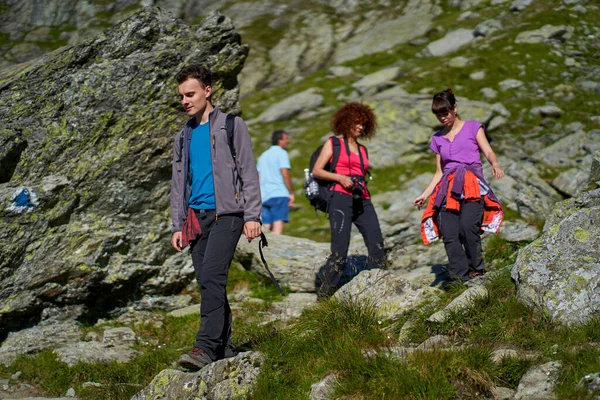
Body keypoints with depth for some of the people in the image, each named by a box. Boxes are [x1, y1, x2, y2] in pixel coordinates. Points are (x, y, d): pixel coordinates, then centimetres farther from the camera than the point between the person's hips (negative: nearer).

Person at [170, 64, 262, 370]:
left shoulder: (231, 126, 3)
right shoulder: (184, 137, 18)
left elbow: (248, 172, -2)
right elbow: (178, 185, 20)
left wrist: (252, 215, -10)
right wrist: (178, 226, 13)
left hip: (226, 212, -6)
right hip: (196, 216, 6)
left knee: (212, 276, -20)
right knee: (207, 283, 4)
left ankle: (206, 347, -25)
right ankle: (224, 350, 11)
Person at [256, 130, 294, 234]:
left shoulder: (263, 155, 22)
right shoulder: (281, 153, -1)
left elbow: (258, 178, 20)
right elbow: (285, 174, -12)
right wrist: (291, 193, -8)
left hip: (264, 196, 7)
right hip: (279, 194, -7)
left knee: (266, 228, 6)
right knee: (278, 225, -13)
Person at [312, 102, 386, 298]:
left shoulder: (363, 150, 24)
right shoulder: (333, 143, 9)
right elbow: (316, 171, 2)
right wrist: (339, 177, -11)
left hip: (363, 201, 6)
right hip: (341, 199, -6)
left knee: (377, 243, -11)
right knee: (340, 250, -10)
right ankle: (324, 295, -1)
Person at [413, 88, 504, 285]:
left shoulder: (472, 128, 12)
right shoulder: (438, 138, 22)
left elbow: (488, 152, 1)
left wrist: (495, 164, -21)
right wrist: (425, 195, 17)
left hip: (471, 185, -4)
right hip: (448, 189, 4)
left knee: (468, 226, -24)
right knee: (449, 234, -14)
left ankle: (476, 269, -9)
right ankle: (459, 276, -14)